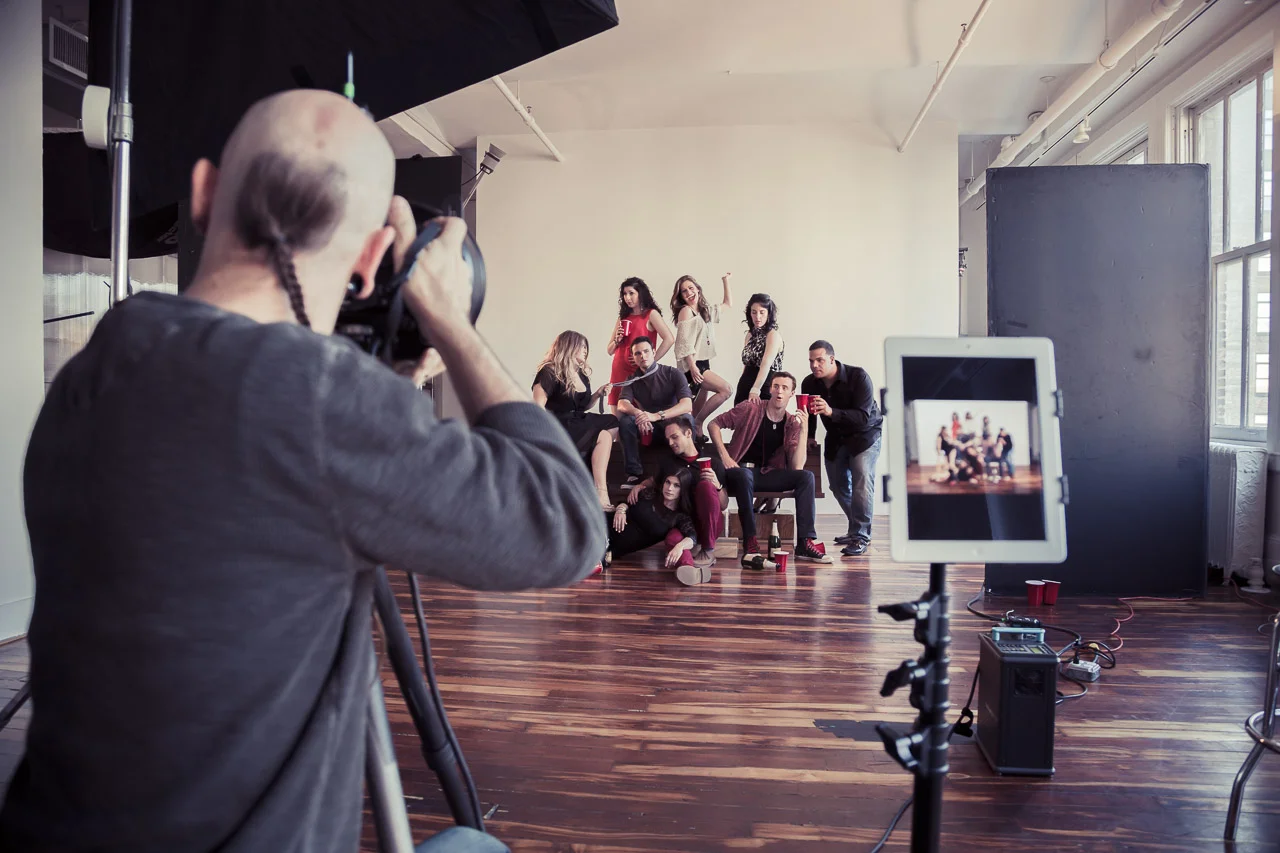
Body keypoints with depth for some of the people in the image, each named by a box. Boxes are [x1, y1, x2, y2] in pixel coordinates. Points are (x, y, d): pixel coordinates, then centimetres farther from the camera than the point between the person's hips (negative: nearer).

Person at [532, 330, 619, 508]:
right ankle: (600, 492, -26)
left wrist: (597, 394, 5)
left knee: (615, 425, -15)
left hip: (578, 421, 8)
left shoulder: (582, 374, 17)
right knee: (603, 436, -25)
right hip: (559, 426, -8)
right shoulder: (550, 372, -8)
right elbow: (538, 406, -15)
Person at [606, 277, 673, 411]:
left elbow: (669, 339, -12)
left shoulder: (651, 314, 1)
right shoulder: (623, 317, 17)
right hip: (618, 372, 5)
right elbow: (610, 351, 19)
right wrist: (617, 340, -1)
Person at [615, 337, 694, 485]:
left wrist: (656, 416, -41)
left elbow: (687, 405, -25)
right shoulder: (633, 379, 0)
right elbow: (622, 404, -17)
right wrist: (638, 413, -41)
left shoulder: (673, 374, -10)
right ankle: (634, 473, -24)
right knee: (624, 420, -25)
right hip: (647, 428, 3)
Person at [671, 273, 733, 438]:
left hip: (704, 363, 9)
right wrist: (692, 366, -23)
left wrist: (725, 281, 28)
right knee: (726, 390, -19)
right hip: (692, 365, -9)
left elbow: (728, 305, 32)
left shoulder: (706, 311, 17)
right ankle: (697, 424, -11)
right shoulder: (686, 311, -8)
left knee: (701, 405, 10)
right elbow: (685, 341, -16)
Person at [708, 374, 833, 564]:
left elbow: (797, 467, -9)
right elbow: (713, 424, -2)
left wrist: (803, 430, -16)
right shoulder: (750, 409, -5)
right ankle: (750, 544, -34)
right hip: (739, 471, -4)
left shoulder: (792, 424, 3)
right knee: (745, 474, -39)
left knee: (806, 476, -17)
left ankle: (805, 543, -21)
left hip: (766, 475, 4)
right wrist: (724, 456, -13)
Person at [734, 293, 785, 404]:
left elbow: (766, 365, -23)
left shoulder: (773, 335, -9)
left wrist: (755, 390, -35)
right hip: (744, 388, 6)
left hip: (763, 390, -6)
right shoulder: (750, 334, 12)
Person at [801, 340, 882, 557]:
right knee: (838, 485, 9)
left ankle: (861, 537, -19)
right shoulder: (810, 383, -13)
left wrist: (831, 412, -49)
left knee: (862, 478, -22)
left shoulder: (858, 377, -28)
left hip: (864, 434, -6)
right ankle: (856, 529, 28)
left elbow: (863, 417, -37)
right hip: (836, 437, 6)